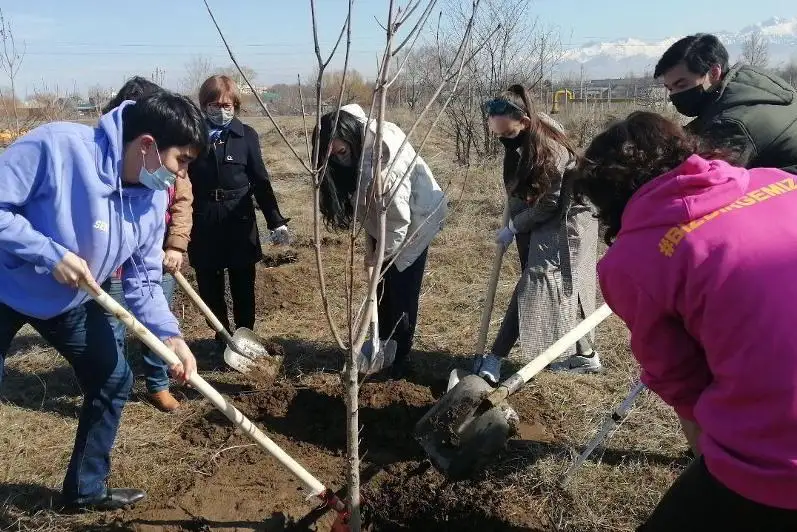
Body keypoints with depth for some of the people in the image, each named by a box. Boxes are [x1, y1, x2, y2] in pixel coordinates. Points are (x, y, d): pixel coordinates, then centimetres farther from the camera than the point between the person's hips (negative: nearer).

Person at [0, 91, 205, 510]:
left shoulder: (154, 201, -12)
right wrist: (52, 254, -34)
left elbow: (144, 281, -7)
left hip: (72, 301, 6)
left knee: (114, 381, 8)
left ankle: (85, 488, 28)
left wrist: (169, 335, -20)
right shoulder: (56, 146, -31)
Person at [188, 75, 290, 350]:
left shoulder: (246, 135, -1)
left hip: (239, 221, 0)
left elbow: (260, 181, 1)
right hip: (203, 223, 1)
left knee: (243, 285, 10)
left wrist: (276, 221, -3)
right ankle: (222, 338, 26)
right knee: (209, 286, 10)